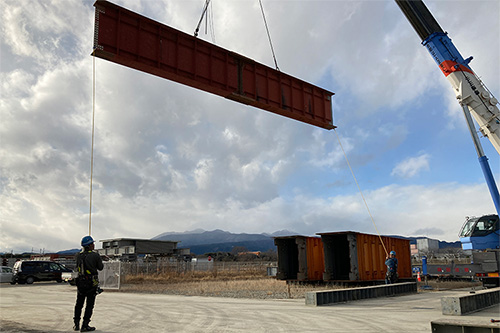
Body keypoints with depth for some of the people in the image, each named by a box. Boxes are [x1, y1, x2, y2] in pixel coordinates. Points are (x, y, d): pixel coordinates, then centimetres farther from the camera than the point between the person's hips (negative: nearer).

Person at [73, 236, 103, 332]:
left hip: (80, 282, 5)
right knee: (89, 305, 3)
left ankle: (76, 324, 22)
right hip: (92, 282, -5)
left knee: (79, 304, 17)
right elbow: (100, 267, -2)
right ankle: (85, 326, 3)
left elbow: (77, 268, 13)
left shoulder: (79, 255, 0)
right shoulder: (95, 255, -14)